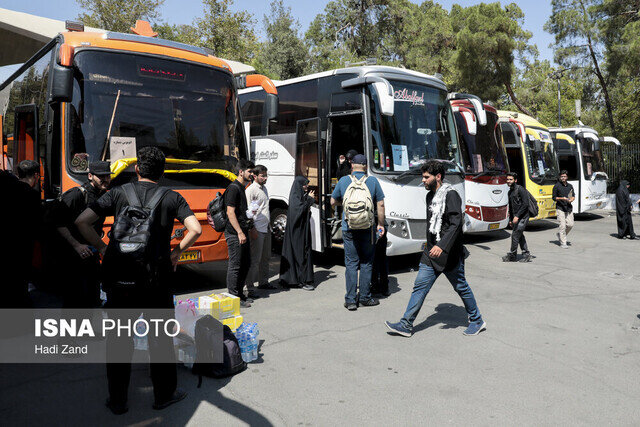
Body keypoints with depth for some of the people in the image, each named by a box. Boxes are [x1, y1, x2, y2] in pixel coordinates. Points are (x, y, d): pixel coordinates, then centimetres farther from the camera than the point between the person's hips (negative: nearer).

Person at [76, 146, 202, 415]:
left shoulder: (119, 193, 3)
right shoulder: (172, 198, 2)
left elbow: (82, 222, -4)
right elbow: (195, 229, -8)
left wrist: (102, 248, 7)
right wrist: (176, 253, 4)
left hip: (120, 279, 1)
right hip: (157, 279, 0)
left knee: (118, 339, 14)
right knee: (160, 337, 14)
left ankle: (117, 400, 24)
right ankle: (164, 395, 26)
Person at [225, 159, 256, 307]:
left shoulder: (241, 188, 18)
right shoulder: (233, 188, -13)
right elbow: (230, 213, -19)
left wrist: (248, 225, 19)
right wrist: (240, 232, -21)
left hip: (243, 233, 10)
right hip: (235, 234, -10)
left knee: (246, 264, 14)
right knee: (235, 265, -3)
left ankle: (240, 293, 24)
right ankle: (234, 297, 5)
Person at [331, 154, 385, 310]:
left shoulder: (343, 181, 3)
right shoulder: (373, 181, 1)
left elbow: (333, 202, 13)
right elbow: (380, 205, 0)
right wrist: (381, 224, 10)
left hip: (348, 228, 1)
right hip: (367, 227, 0)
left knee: (351, 263, 5)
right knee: (366, 263, 10)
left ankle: (351, 300, 4)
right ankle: (365, 297, 16)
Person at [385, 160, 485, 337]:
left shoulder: (450, 195, -14)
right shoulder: (430, 196, 13)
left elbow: (456, 224, -23)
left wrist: (442, 246, -32)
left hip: (449, 254, -8)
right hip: (431, 252, 8)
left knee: (461, 288, 7)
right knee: (419, 286, 3)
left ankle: (477, 321, 28)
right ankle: (406, 325, 6)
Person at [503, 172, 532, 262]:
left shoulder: (520, 189, -12)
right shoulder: (510, 192, 15)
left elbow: (525, 204, -18)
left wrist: (517, 216, -21)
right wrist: (510, 219, 20)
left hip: (522, 217, -9)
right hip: (516, 217, 9)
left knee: (515, 235, -8)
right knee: (520, 236, 10)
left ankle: (512, 255, 3)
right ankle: (526, 255, 17)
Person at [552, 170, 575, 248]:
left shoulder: (570, 186, 11)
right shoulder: (557, 186, -4)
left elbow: (573, 196, 18)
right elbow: (554, 198, -3)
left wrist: (571, 199, -4)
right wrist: (562, 198, -18)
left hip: (569, 208, 5)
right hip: (560, 208, -5)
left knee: (570, 224, 1)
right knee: (563, 225, -8)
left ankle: (560, 234, 27)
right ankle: (563, 243, -2)